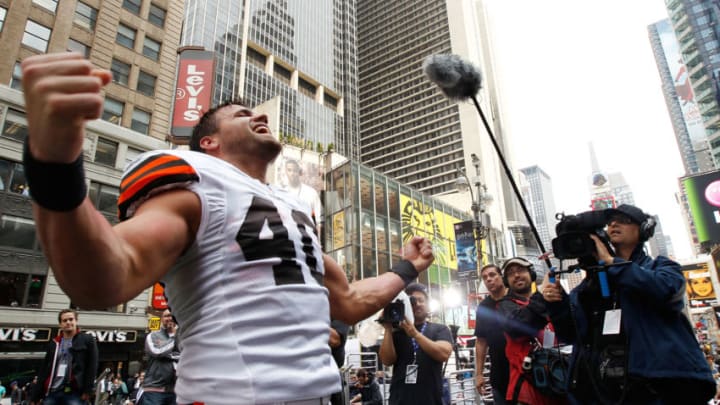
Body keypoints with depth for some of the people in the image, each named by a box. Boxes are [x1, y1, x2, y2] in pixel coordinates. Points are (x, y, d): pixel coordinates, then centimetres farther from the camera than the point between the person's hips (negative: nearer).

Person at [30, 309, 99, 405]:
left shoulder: (87, 340, 6)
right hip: (52, 392, 5)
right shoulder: (53, 344, 19)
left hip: (74, 393, -5)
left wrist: (87, 390, -10)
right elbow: (44, 372, 17)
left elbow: (92, 366, -1)